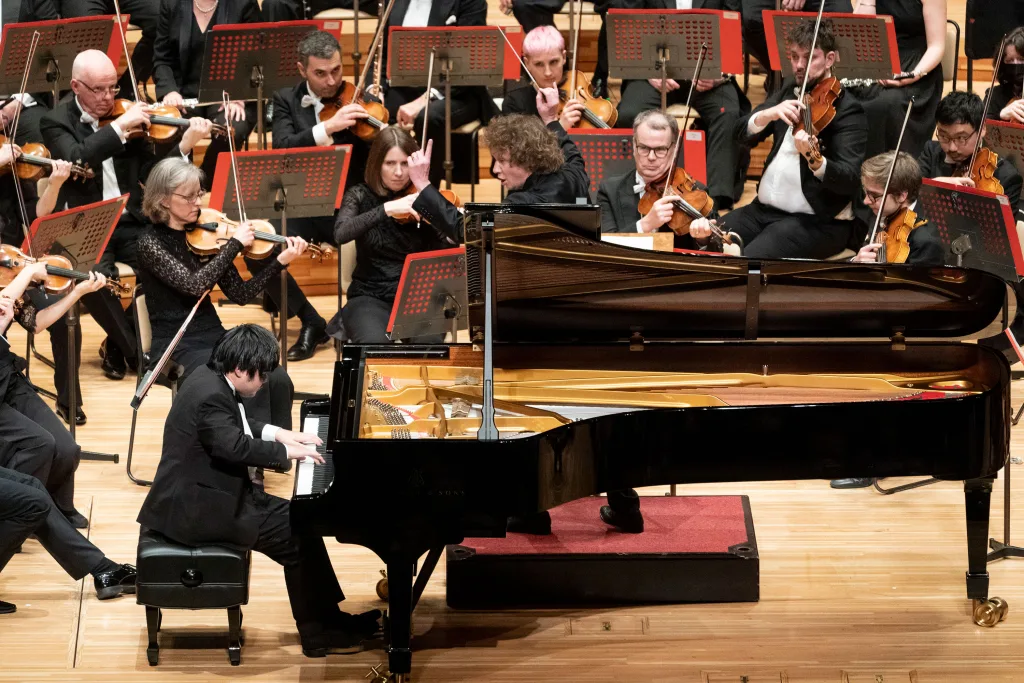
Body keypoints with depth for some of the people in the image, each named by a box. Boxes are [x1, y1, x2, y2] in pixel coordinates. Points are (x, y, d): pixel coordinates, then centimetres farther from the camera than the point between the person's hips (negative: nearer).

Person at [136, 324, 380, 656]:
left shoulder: (213, 379, 8)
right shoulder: (210, 397, -24)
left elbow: (238, 425, 25)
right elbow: (236, 446, -35)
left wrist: (277, 433, 12)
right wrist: (285, 451, -22)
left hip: (209, 492, 11)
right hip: (195, 508, -11)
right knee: (295, 537, -11)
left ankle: (329, 618, 13)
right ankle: (319, 634, 0)